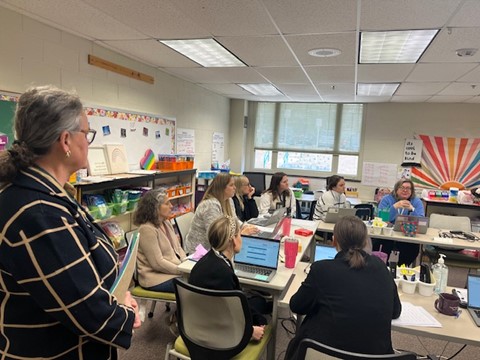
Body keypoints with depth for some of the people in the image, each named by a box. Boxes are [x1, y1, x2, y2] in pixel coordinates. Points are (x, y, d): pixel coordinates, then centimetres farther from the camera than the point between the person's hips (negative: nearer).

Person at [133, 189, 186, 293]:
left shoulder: (167, 223, 9)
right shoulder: (147, 229, -18)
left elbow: (178, 248, 13)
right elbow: (157, 263, -20)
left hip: (174, 271, 8)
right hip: (156, 278, -8)